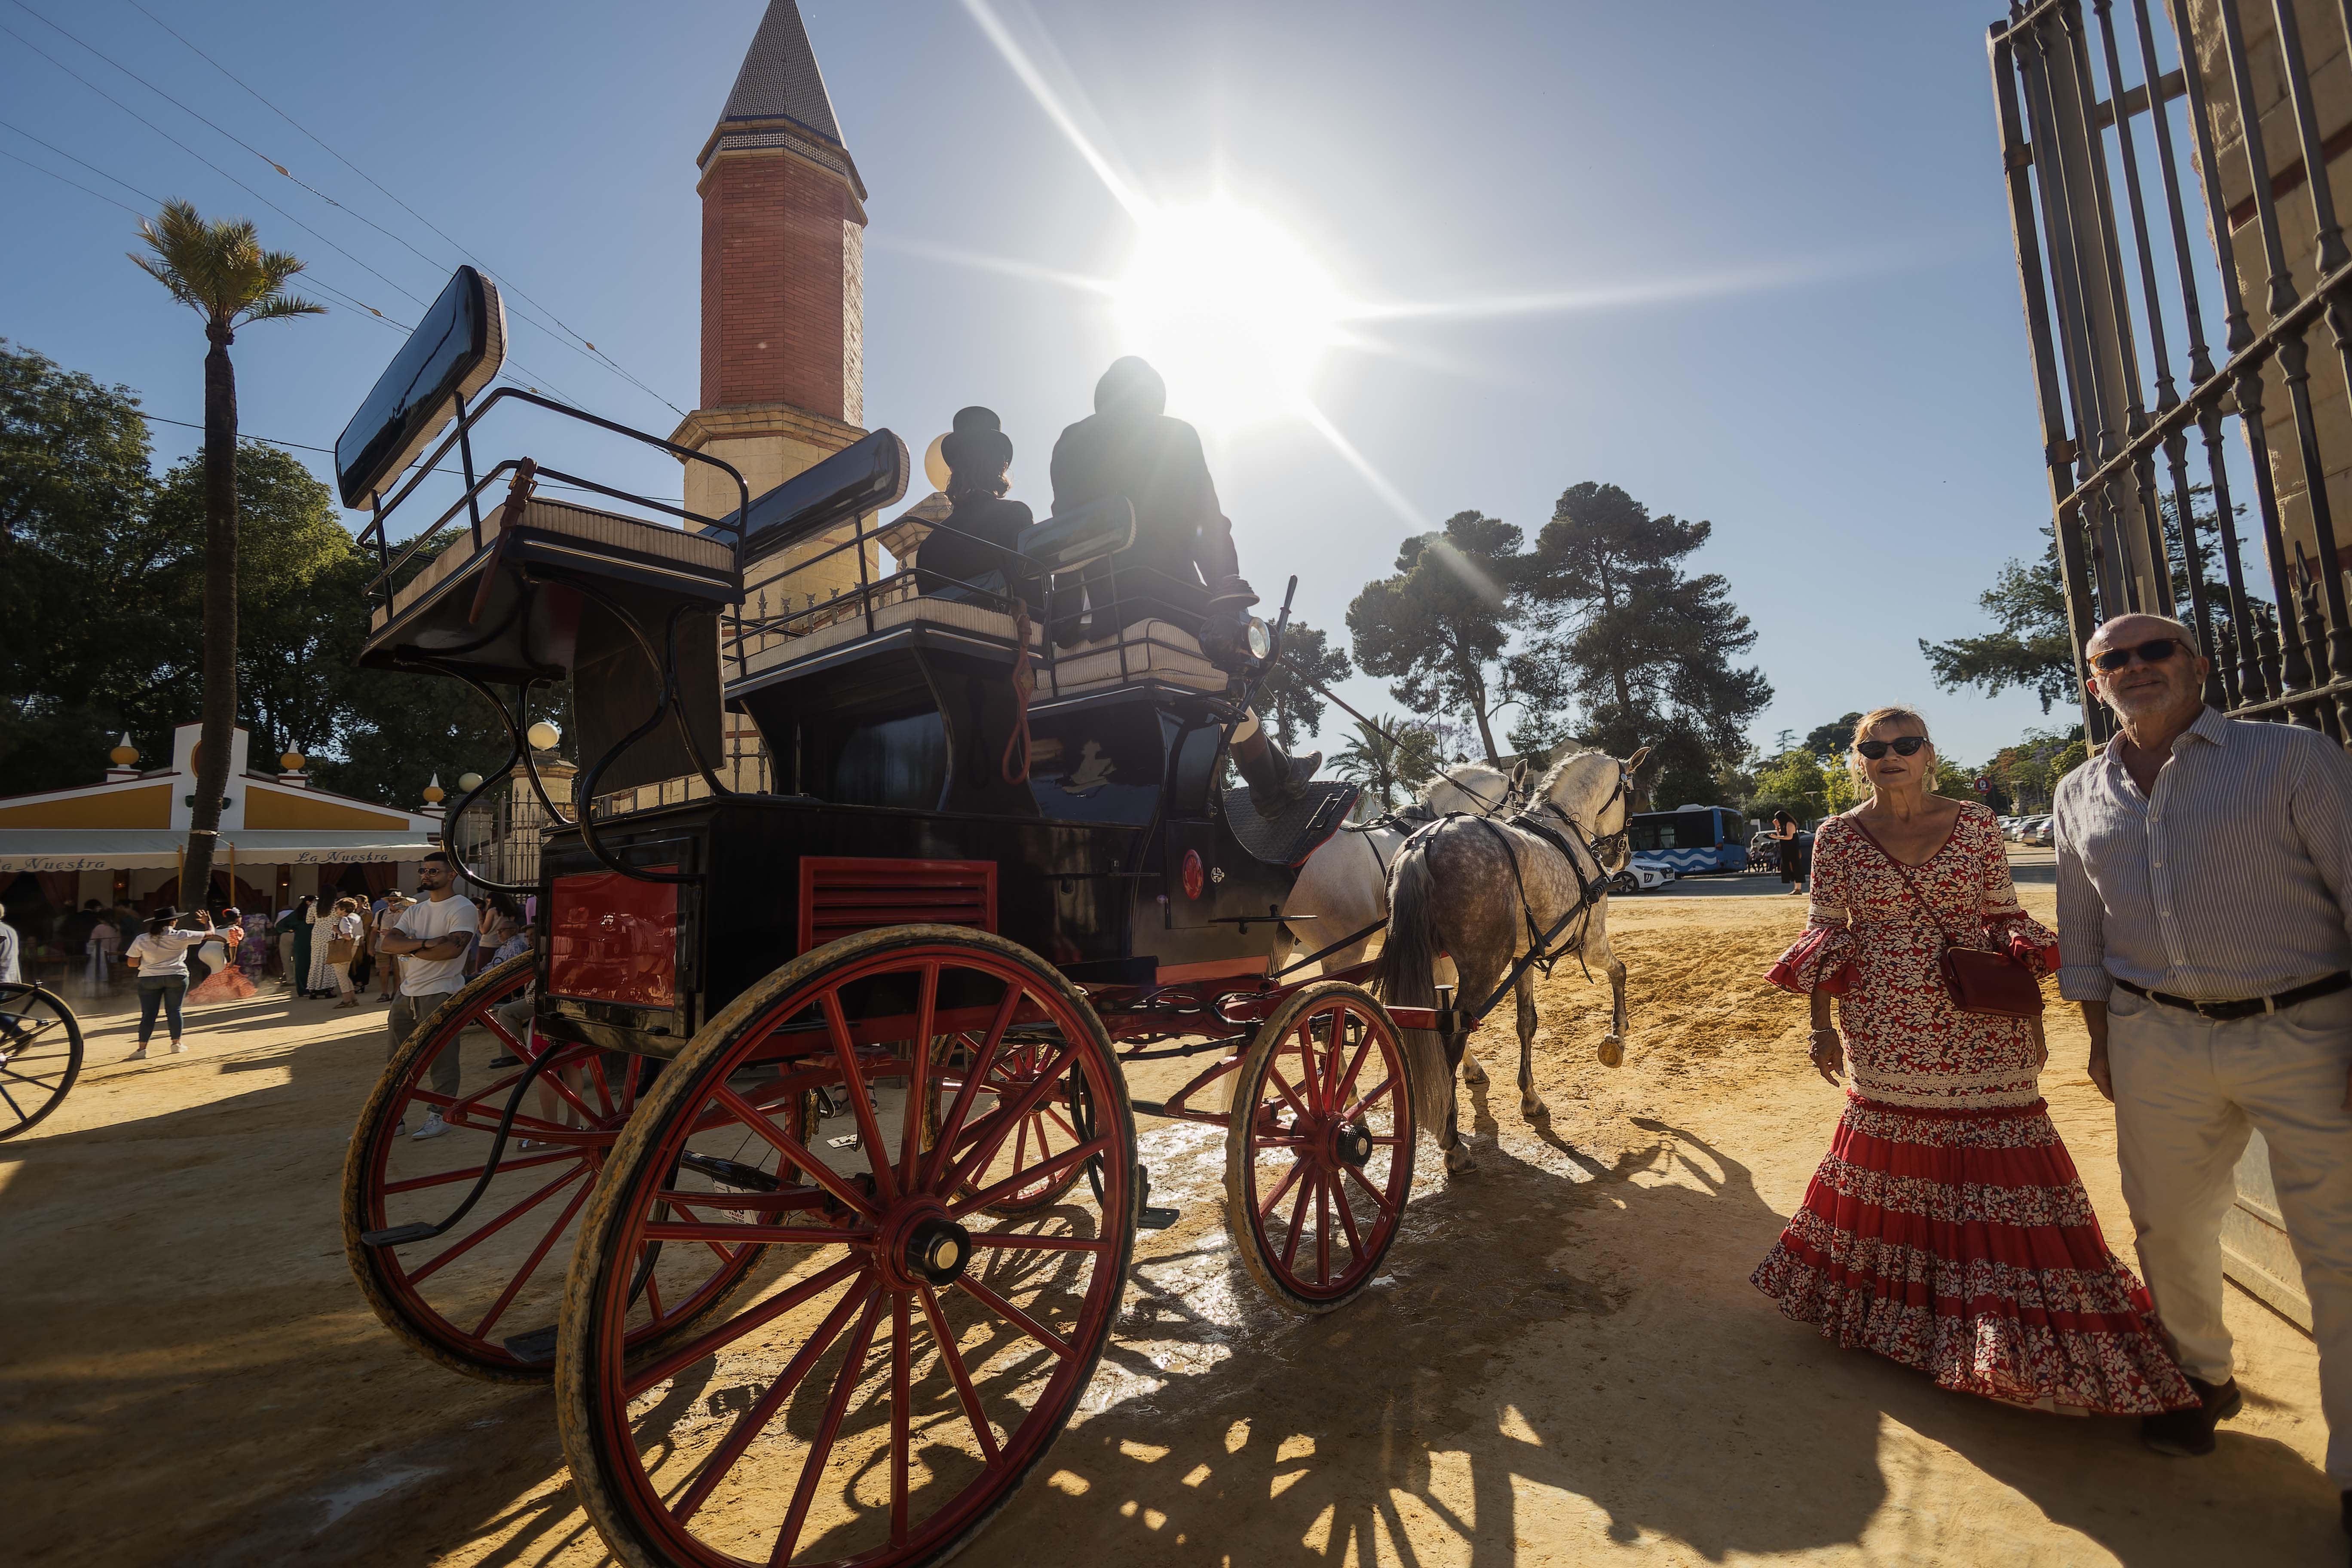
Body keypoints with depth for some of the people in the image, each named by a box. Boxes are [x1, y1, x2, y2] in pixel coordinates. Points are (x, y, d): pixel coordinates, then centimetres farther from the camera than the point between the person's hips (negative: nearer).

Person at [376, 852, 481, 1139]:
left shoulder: (463, 908, -7)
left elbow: (452, 948, -21)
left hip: (440, 993, -8)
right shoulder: (415, 911, 17)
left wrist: (411, 949, -7)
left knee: (441, 1058, -3)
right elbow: (387, 943, 3)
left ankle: (439, 1115, 8)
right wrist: (425, 943, -15)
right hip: (407, 992, 8)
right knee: (396, 1058, 12)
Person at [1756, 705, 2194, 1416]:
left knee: (1997, 1171, 1)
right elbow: (1824, 937, 2)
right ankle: (1904, 1308, 31)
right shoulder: (1837, 837, -1)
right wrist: (1821, 1026, 0)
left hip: (1980, 1031, 0)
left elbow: (2007, 923, 5)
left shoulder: (1975, 822, 1)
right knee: (1895, 1167, 11)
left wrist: (2029, 1012, 3)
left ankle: (2020, 1332, 16)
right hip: (1885, 1035, 0)